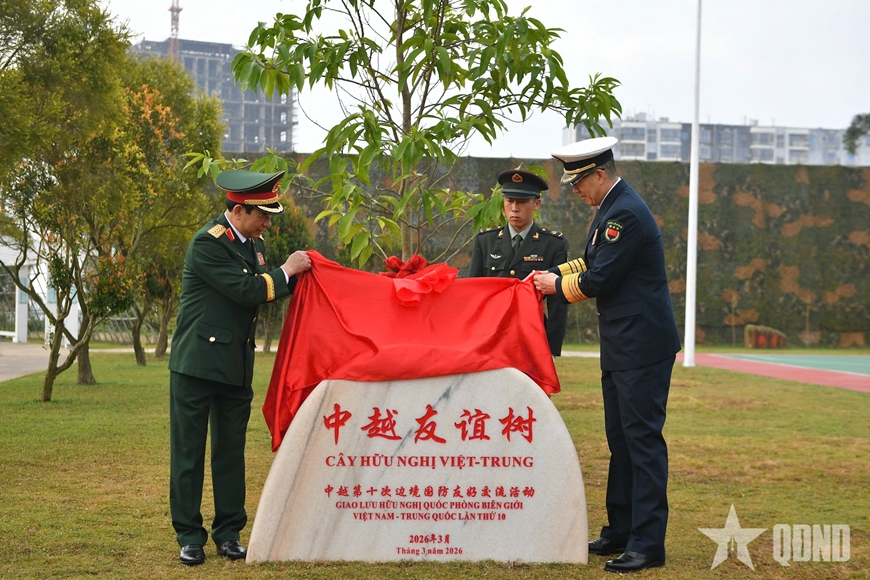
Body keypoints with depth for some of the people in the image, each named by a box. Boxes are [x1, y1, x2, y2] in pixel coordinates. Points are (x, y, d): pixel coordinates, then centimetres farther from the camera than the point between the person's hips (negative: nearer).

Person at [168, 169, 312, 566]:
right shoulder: (208, 243, -16)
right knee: (189, 452, 1)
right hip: (198, 362, -7)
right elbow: (246, 291, -21)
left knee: (231, 451, 10)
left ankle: (228, 532, 18)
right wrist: (287, 270, -10)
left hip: (236, 366, 8)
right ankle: (189, 536, 8)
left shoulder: (253, 243, 10)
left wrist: (297, 274, 2)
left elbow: (265, 291, 16)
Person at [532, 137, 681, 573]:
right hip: (621, 346, 11)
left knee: (643, 440, -7)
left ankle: (647, 545, -3)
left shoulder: (626, 214, -19)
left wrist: (558, 286, -2)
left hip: (642, 347, -11)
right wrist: (552, 275, 6)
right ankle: (620, 533, 24)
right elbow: (590, 262, 21)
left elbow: (598, 280, -18)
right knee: (620, 439, 15)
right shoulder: (610, 210, 14)